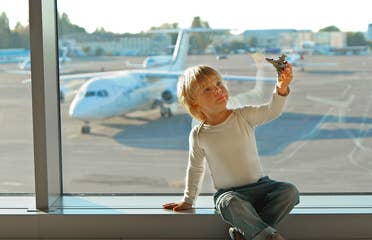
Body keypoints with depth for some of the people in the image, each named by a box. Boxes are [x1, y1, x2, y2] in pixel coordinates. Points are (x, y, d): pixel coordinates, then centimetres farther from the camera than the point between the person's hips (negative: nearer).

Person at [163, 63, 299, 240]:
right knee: (229, 203, -36)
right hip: (228, 192, -2)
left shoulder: (244, 116, -3)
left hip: (259, 185, 2)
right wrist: (188, 199, 16)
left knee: (290, 191, -23)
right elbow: (195, 168, 11)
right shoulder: (199, 135, -3)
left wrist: (281, 89, -37)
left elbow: (272, 111, -17)